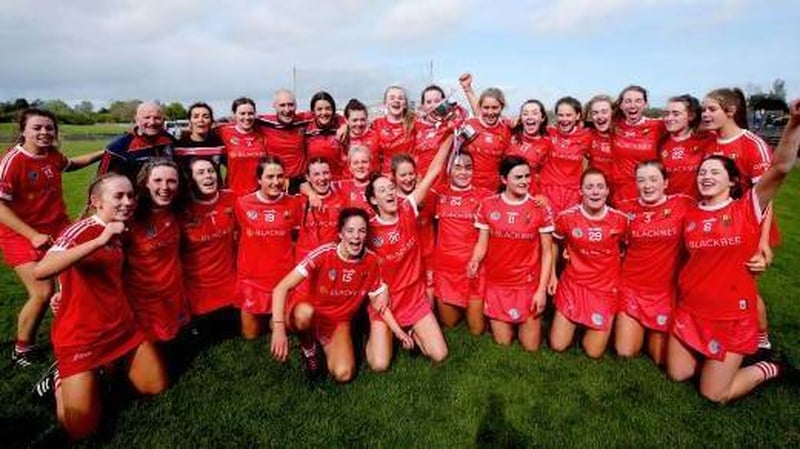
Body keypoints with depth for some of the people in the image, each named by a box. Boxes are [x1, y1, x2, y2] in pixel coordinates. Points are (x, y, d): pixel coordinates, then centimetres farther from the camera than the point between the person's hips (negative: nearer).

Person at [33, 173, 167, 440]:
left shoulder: (122, 232, 4)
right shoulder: (81, 230, -18)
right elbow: (40, 271, -36)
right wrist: (100, 241, -40)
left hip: (122, 328, 6)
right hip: (80, 337, -6)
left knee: (157, 386, 7)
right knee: (81, 428, -4)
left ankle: (112, 364, 27)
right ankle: (63, 377, 21)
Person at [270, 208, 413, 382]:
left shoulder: (371, 261, -13)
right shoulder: (323, 254, -25)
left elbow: (378, 302, 0)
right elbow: (281, 288, -28)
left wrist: (399, 332, -6)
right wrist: (279, 328, -39)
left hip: (339, 322, 3)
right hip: (312, 314, -3)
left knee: (343, 374, -20)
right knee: (304, 313, -39)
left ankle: (325, 343, 14)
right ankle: (308, 347, -3)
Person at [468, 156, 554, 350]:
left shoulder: (540, 208, -6)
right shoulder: (487, 206, -4)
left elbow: (547, 252, -3)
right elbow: (482, 244, 1)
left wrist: (542, 290, -8)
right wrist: (474, 261, -20)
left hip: (528, 285, 0)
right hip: (496, 284, 1)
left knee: (531, 346, 6)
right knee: (503, 343, 8)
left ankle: (524, 324, 38)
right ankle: (510, 326, 41)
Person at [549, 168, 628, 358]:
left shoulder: (620, 220, -11)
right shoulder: (566, 217, -12)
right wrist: (552, 275, 4)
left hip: (606, 288, 0)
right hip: (572, 285, 0)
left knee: (594, 352, 4)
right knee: (557, 346, 4)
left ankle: (590, 328, 36)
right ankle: (575, 323, 34)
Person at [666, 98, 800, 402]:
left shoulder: (748, 209, -8)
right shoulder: (689, 214, 1)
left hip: (732, 315, -4)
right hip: (689, 309, 4)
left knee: (714, 395, 4)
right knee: (677, 375, 12)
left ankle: (768, 369, 30)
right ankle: (711, 358, 38)